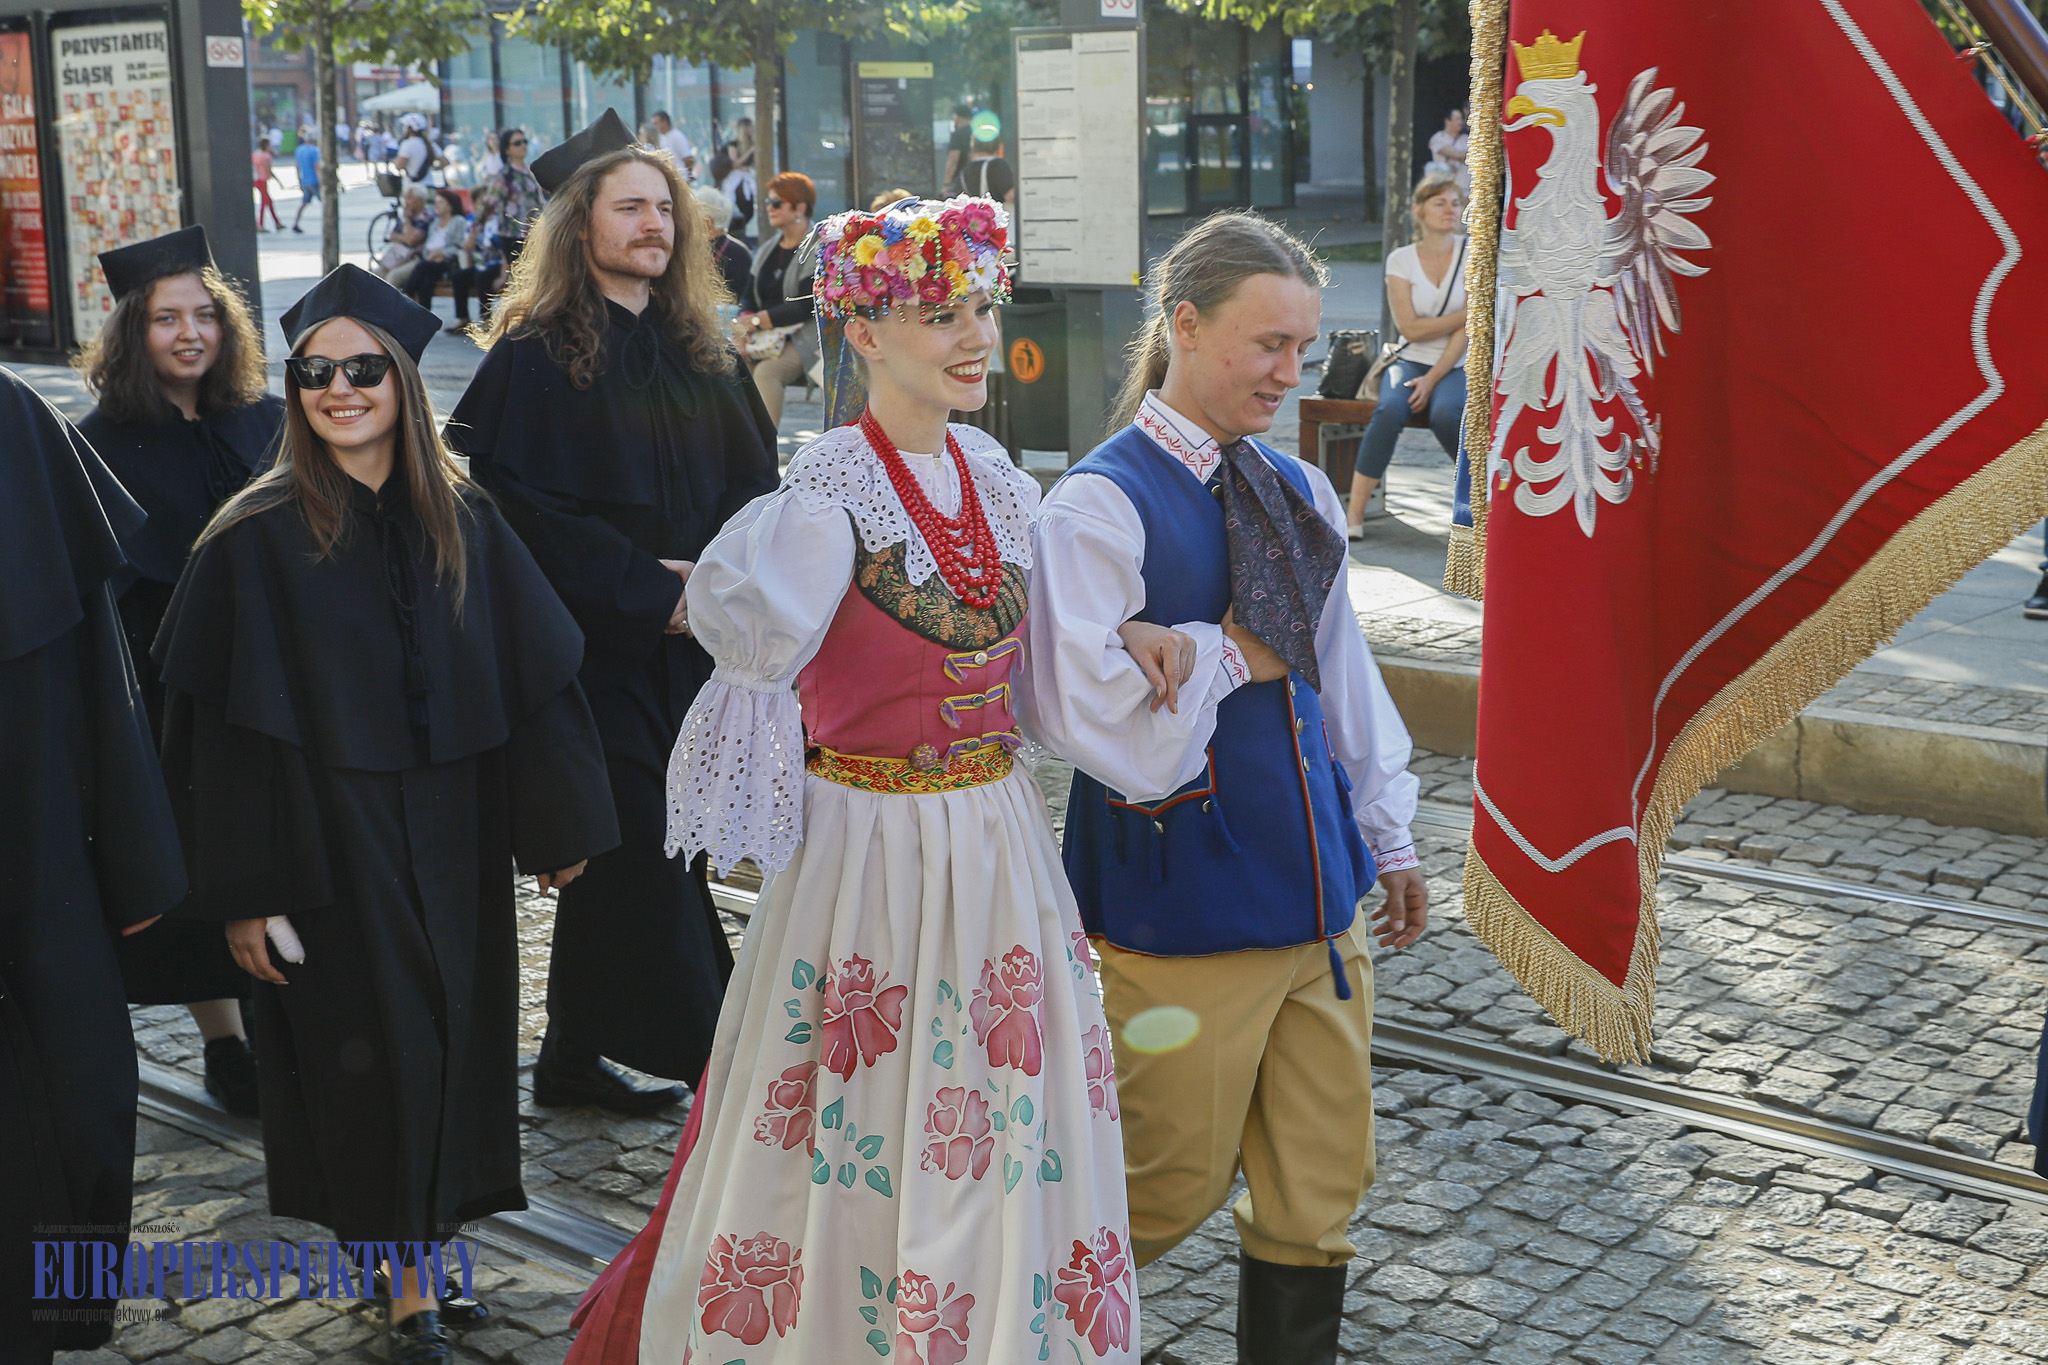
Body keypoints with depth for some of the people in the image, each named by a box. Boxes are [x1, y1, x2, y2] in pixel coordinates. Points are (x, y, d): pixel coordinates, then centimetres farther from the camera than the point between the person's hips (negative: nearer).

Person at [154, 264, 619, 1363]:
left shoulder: (464, 521, 2)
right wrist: (243, 892, -11)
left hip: (453, 832, 4)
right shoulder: (257, 539, -8)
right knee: (369, 1045, 3)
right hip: (330, 840, -3)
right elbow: (219, 724, -8)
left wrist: (559, 823, 5)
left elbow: (534, 675, 6)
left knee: (459, 1025, 11)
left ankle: (431, 1221, 34)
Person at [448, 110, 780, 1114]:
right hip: (594, 644, -6)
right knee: (639, 843, -6)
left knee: (620, 852, 11)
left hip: (689, 637, 6)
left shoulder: (695, 350, 13)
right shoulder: (534, 356, -6)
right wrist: (648, 590, -16)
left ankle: (573, 1056, 23)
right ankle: (703, 1055, 3)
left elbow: (752, 477, 11)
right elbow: (519, 505, -13)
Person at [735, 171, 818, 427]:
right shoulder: (766, 249, 16)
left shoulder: (819, 250, -6)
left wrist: (756, 321, -15)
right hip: (764, 338, 6)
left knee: (767, 370, -33)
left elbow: (806, 307, -14)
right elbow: (749, 298, 14)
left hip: (804, 338, -6)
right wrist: (744, 325, -9)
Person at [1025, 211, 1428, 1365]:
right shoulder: (1101, 505, -14)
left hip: (1315, 882, 7)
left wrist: (1390, 838, 15)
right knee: (1176, 1181, 9)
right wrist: (1240, 652, -13)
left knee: (1323, 1181, 13)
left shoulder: (1297, 491, 8)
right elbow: (1096, 721, -22)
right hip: (1180, 901, -6)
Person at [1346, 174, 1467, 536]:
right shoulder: (1401, 259, 2)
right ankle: (1354, 516, -30)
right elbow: (1411, 329, -6)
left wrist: (1432, 379, -16)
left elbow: (1467, 330, -8)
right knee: (1389, 410, -32)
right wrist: (1468, 313, -9)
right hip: (1411, 360, 1)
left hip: (1458, 365, -1)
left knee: (1444, 413, -34)